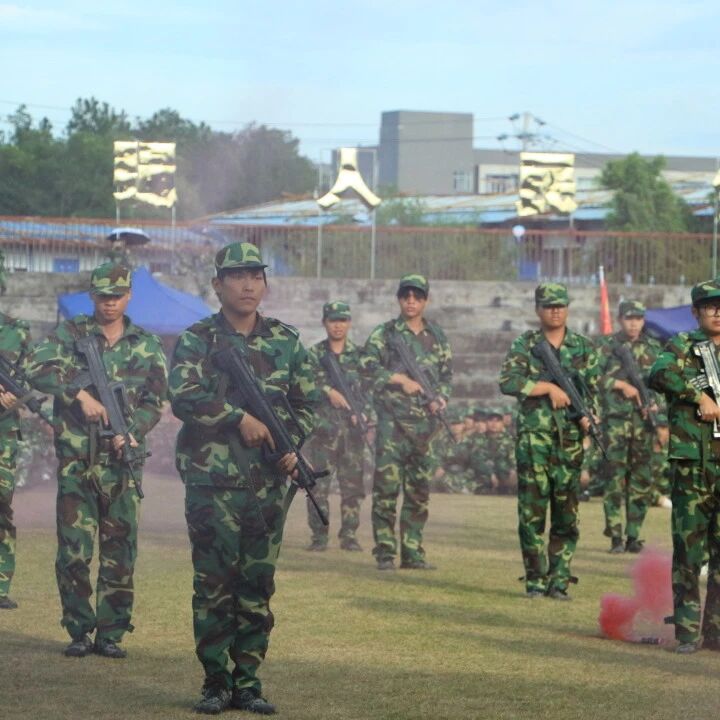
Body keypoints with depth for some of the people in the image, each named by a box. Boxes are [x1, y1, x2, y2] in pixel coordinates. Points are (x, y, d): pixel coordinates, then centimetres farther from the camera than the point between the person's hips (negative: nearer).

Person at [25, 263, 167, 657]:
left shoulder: (147, 346, 9)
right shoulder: (70, 334, 4)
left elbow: (154, 400, 4)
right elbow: (35, 366, -12)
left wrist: (133, 432, -16)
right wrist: (80, 393, -22)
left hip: (122, 461, 1)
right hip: (75, 460, -1)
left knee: (120, 553, 1)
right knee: (73, 551, -3)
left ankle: (111, 633, 8)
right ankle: (79, 632, 6)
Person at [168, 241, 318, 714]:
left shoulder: (286, 341, 11)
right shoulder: (197, 340, 0)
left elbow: (308, 401, 15)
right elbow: (184, 396, -14)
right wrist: (241, 418, -19)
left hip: (270, 483, 3)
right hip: (213, 481, -3)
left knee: (259, 586, 5)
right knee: (214, 583, -3)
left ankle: (248, 681, 12)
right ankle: (216, 683, 4)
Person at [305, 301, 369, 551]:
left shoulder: (359, 355, 11)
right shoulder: (314, 354, 6)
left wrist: (364, 412, -9)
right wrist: (328, 391, -20)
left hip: (352, 428, 2)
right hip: (324, 427, -2)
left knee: (352, 484, 1)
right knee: (319, 484, -5)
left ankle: (349, 535, 8)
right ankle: (319, 535, 1)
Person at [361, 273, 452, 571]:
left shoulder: (437, 337, 14)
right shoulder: (385, 333, 2)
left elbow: (447, 373, 19)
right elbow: (368, 364, -9)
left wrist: (441, 397, 0)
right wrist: (401, 379, -16)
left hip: (425, 423, 4)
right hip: (393, 420, -4)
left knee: (419, 491, 7)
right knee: (387, 485, -8)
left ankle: (413, 553, 12)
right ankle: (385, 553, -5)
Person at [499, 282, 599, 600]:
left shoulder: (583, 347, 10)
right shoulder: (524, 344, 3)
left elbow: (594, 390, 10)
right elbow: (507, 382, -10)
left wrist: (588, 416, -9)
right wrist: (548, 387, -15)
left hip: (569, 442, 2)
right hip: (533, 439, -2)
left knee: (566, 516, 1)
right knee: (532, 513, -2)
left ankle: (558, 581, 7)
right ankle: (535, 580, 5)